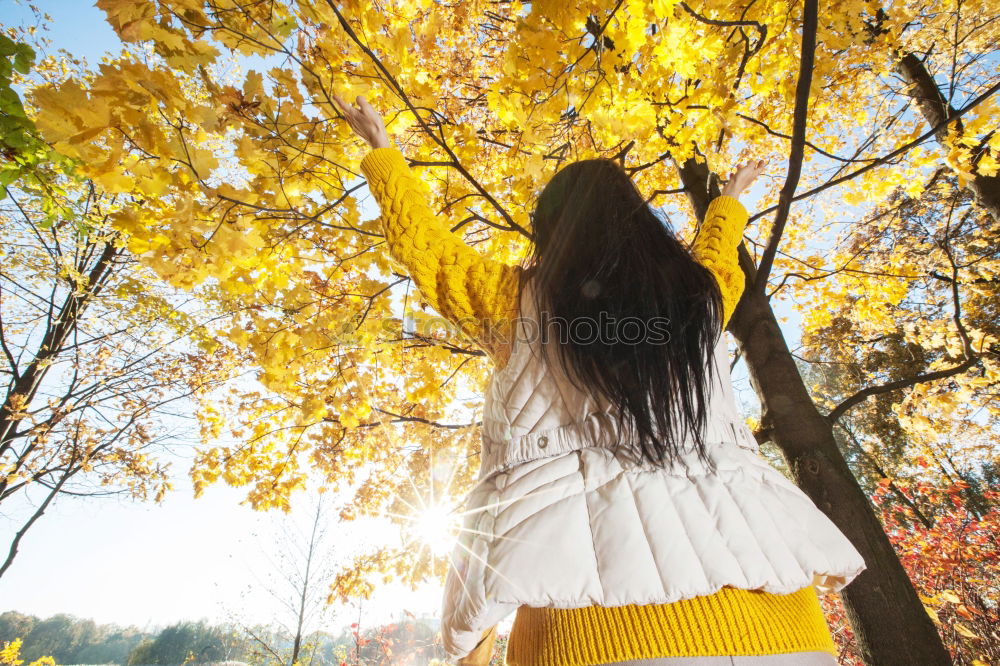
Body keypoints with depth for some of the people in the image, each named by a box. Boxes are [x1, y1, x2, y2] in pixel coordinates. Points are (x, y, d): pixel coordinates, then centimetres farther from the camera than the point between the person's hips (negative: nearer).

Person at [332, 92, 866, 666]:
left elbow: (421, 242, 18)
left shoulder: (514, 297, 5)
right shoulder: (698, 293, 13)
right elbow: (718, 259, 38)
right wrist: (730, 201, 59)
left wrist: (382, 151, 35)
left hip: (588, 562, -3)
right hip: (730, 540, 4)